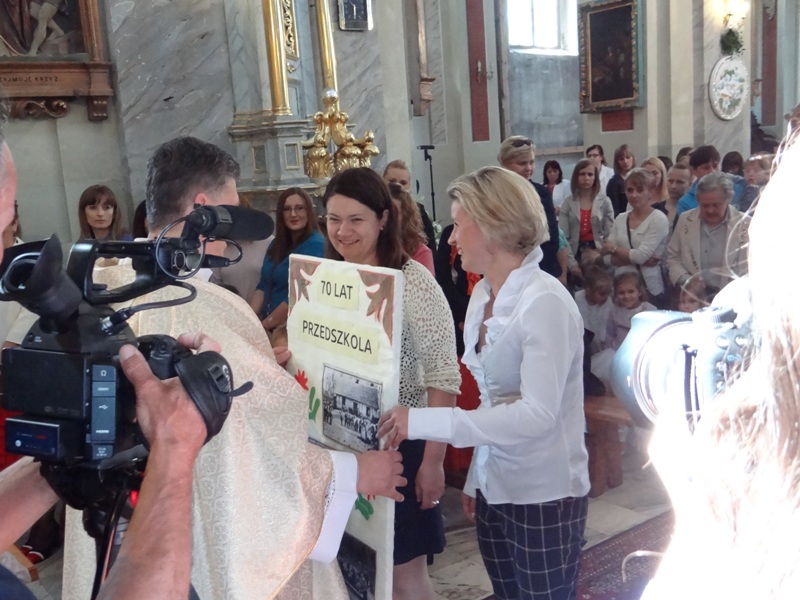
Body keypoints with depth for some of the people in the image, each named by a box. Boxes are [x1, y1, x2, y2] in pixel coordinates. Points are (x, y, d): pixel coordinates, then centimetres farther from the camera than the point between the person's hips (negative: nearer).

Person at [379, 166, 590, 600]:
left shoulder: (545, 302, -20)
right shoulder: (482, 294, 4)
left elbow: (537, 414, -27)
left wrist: (423, 421, -29)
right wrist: (475, 478, 9)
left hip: (543, 493, -7)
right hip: (493, 486, 7)